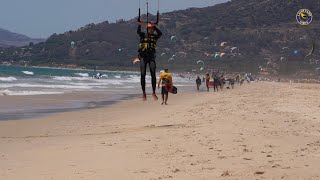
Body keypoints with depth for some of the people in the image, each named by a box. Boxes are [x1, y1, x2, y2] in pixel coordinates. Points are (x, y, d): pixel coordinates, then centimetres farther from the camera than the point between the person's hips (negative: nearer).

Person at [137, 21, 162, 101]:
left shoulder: (155, 36, 10)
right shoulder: (143, 35, 7)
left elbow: (160, 33, -10)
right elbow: (138, 32, -13)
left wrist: (154, 26, -16)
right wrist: (140, 25, -27)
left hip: (151, 56, 1)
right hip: (143, 56, -1)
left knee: (153, 74, -8)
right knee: (143, 74, -4)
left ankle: (154, 92, -2)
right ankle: (143, 92, 1)